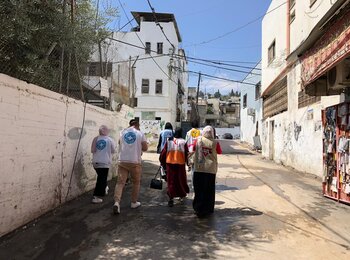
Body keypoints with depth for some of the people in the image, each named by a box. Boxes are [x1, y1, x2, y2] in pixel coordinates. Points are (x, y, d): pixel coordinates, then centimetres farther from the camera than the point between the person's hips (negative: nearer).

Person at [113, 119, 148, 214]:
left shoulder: (122, 132, 8)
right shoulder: (140, 134, -1)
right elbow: (145, 148, 0)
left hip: (122, 161, 2)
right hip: (135, 162, -2)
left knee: (120, 182, 1)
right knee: (136, 182, 15)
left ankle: (117, 202, -16)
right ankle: (134, 202, 23)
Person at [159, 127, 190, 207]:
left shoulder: (169, 141, 2)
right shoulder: (183, 142, -3)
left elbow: (163, 153, 4)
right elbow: (186, 154, 0)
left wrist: (163, 163, 15)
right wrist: (188, 163, 15)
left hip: (170, 164, 1)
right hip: (180, 164, -1)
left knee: (171, 181, 7)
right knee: (181, 180, 16)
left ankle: (171, 198, 2)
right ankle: (182, 195, 32)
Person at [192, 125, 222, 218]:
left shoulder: (198, 140, -3)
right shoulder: (215, 143, -6)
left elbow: (193, 148, 13)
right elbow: (220, 152, 9)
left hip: (198, 169, 0)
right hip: (211, 170, 0)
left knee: (199, 190, 8)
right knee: (209, 191, 11)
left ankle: (198, 209, 9)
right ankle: (208, 209, 20)